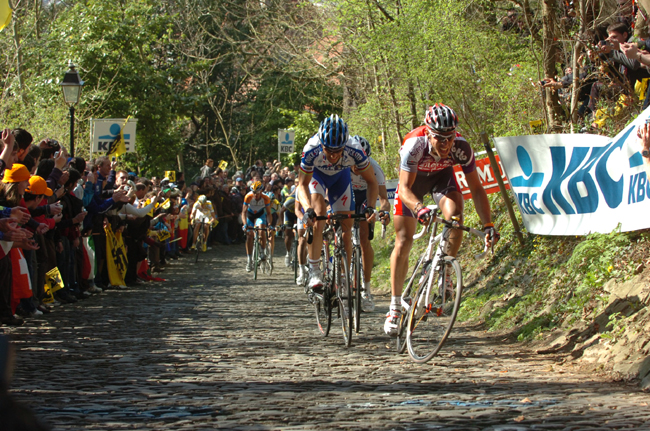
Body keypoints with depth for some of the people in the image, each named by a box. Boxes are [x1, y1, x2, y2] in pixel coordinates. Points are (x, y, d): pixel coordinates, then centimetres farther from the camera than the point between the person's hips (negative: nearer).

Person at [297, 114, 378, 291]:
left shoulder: (354, 151, -38)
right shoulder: (312, 150, -40)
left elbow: (371, 181, -23)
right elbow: (302, 184, -27)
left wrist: (371, 207, -38)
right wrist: (307, 209, -44)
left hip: (340, 176, 2)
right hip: (316, 174, -2)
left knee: (346, 227, -5)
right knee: (319, 212, -28)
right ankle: (314, 270, -25)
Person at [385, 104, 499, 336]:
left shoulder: (461, 147, -32)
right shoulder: (414, 144, -39)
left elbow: (476, 188, -24)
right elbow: (404, 188, -41)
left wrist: (488, 224, -33)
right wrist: (419, 209, -61)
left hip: (442, 176, 1)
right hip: (413, 179, -1)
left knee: (455, 218, -29)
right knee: (403, 242, -4)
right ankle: (395, 306, 5)